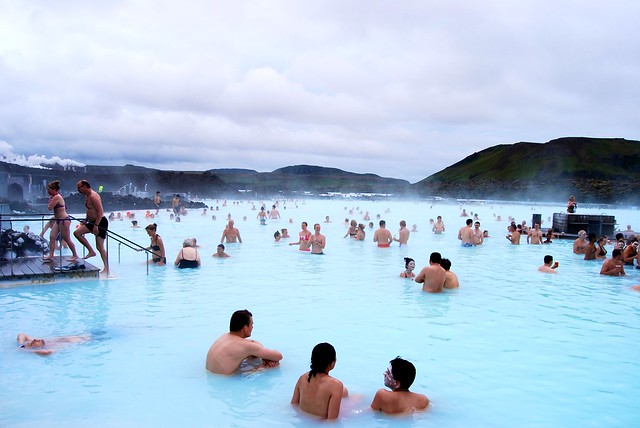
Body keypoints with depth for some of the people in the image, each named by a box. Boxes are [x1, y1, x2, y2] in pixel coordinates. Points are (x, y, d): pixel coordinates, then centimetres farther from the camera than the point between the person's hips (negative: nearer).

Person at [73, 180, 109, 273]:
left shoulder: (93, 196, -19)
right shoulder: (86, 196, 12)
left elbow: (100, 211, -26)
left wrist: (96, 225, -28)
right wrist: (86, 220, 21)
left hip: (100, 222, -10)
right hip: (92, 222, 10)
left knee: (99, 246, -8)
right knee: (77, 233, 6)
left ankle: (106, 268, -3)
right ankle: (91, 251, 7)